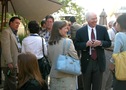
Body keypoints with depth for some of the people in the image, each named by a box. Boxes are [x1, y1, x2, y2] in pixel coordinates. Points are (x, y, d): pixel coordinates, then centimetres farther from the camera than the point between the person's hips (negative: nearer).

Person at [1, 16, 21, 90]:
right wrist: (9, 62, -22)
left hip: (14, 63, 9)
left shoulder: (15, 33, 18)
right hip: (9, 64, -9)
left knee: (8, 84, 15)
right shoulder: (6, 32, -10)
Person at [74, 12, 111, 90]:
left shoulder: (103, 29, 1)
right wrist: (86, 44, -21)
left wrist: (100, 43, -17)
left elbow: (109, 43, 3)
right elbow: (76, 45, -3)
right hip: (86, 62, -1)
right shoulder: (80, 31, -3)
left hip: (99, 61, 1)